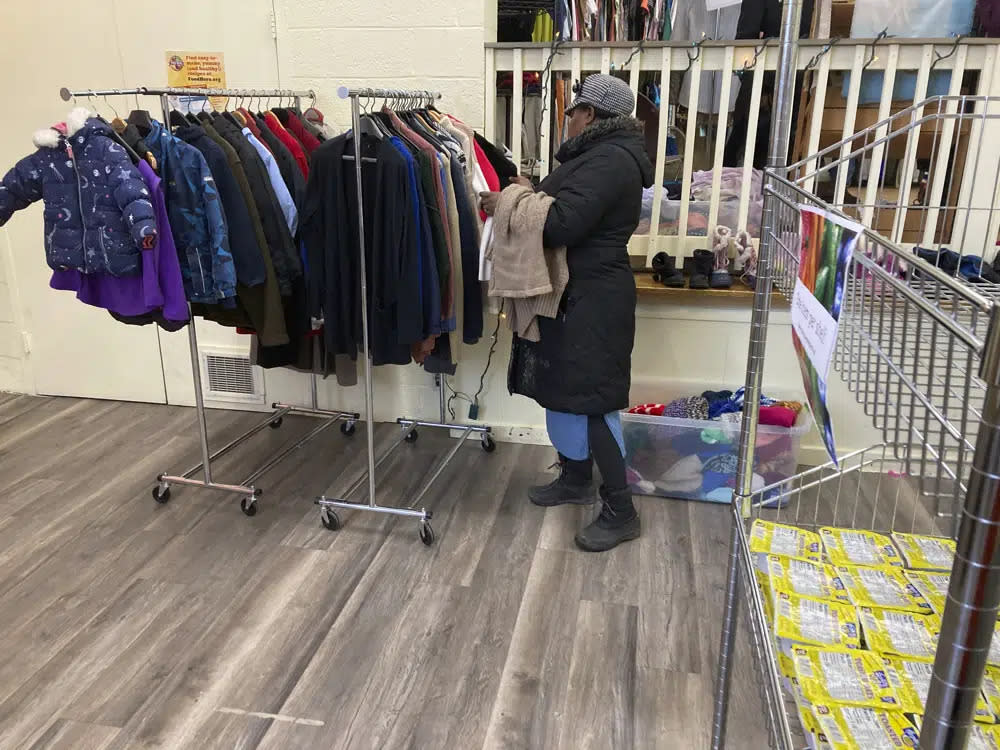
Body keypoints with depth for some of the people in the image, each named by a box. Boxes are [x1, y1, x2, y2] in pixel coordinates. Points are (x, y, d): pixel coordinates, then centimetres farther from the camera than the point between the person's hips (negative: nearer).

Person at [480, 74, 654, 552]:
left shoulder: (609, 161, -19)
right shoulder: (601, 154, 15)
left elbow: (563, 223, -27)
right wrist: (532, 194, 2)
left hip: (591, 300, -11)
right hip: (574, 293, 11)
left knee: (591, 399, -5)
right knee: (565, 390, 17)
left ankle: (621, 511, 7)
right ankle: (576, 479, 34)